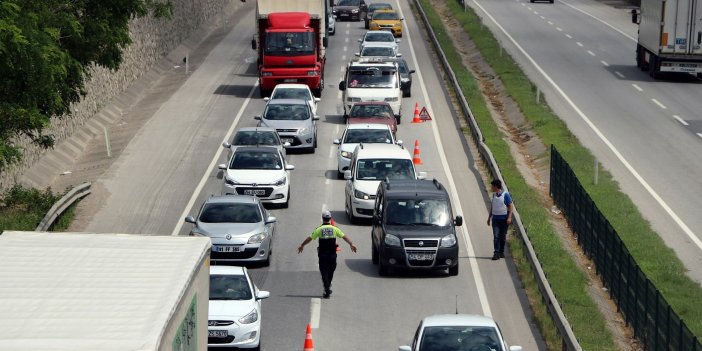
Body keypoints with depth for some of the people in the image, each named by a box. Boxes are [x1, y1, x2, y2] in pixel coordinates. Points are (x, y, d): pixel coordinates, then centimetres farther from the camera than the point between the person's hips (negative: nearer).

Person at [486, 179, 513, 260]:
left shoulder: (505, 195, -6)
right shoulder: (494, 195, 10)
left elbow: (511, 206, -6)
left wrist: (509, 217, -15)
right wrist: (489, 217, 19)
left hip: (504, 219, -3)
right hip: (495, 219, 3)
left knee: (502, 237, 6)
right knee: (496, 236, -8)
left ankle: (501, 252, 18)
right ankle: (496, 253, -13)